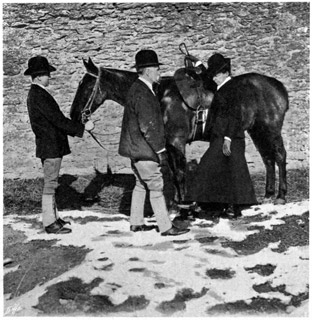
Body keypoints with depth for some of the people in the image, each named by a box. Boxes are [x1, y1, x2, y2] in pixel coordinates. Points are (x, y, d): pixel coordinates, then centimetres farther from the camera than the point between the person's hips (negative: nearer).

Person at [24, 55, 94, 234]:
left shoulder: (35, 94, 13)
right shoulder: (40, 96, -20)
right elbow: (58, 120, -22)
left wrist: (77, 130, 17)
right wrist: (83, 127, -16)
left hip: (49, 146, 10)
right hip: (51, 147, -10)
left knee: (51, 183, 18)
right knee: (50, 184, -2)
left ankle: (53, 217, 29)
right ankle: (50, 224, 6)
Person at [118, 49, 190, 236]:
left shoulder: (139, 89, 12)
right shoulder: (142, 93, -21)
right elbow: (148, 126, -24)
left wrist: (159, 148, 19)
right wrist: (160, 150, -19)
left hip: (136, 148, 11)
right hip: (143, 149, -10)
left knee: (141, 185, 18)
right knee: (156, 187, -3)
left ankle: (136, 223, 27)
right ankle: (166, 227, 5)